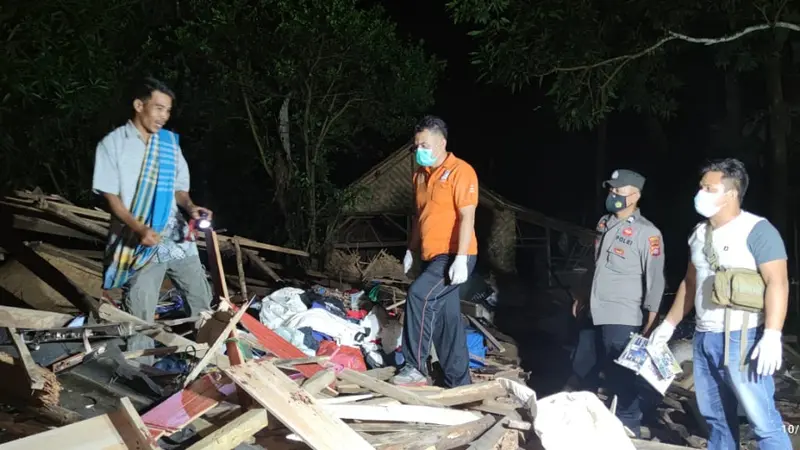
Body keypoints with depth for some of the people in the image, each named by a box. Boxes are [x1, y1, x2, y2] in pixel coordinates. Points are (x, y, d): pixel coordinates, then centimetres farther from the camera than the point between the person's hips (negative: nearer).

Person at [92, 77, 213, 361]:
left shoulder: (170, 141, 8)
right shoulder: (113, 143, -4)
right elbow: (111, 197, -8)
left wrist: (191, 207, -7)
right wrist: (139, 229, -22)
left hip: (176, 237, 5)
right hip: (138, 242, -5)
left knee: (202, 301, 11)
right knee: (140, 315, 0)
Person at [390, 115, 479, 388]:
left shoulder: (460, 171, -11)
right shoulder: (421, 175, 14)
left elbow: (467, 217, -18)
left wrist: (461, 259, -24)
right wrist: (411, 249, 22)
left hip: (453, 256, -8)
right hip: (432, 256, 8)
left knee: (419, 295, -24)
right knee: (446, 317, 10)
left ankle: (415, 367, -14)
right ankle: (458, 382, 19)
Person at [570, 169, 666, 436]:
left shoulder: (647, 233, -13)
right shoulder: (604, 223, 10)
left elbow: (655, 280, -12)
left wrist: (650, 325, -12)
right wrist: (582, 297, 23)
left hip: (622, 320, -8)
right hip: (594, 314, 8)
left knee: (622, 380, 0)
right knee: (581, 370, 18)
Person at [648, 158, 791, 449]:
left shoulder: (756, 229, -9)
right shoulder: (699, 232, 13)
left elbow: (777, 282, -16)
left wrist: (772, 336, -25)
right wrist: (669, 324, 20)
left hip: (742, 339, -7)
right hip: (704, 338, 8)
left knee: (763, 421, -5)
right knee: (716, 418, 14)